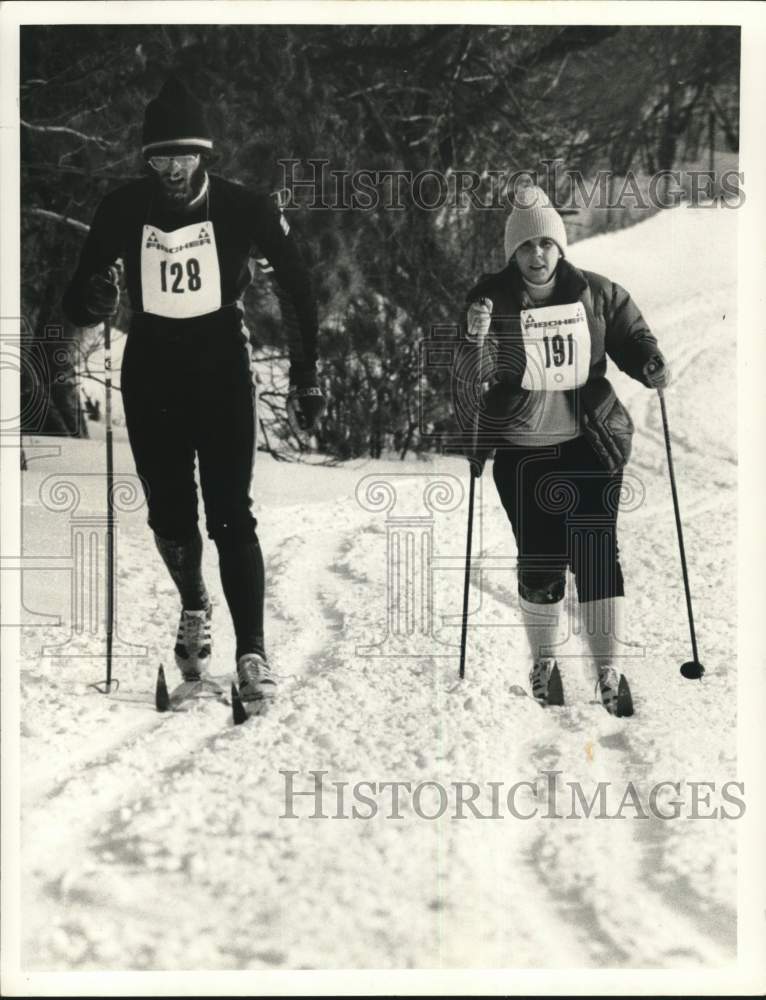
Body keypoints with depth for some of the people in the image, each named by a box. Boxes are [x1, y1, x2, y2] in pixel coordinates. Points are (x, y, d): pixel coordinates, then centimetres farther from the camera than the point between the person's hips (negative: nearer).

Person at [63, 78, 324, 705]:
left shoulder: (244, 208, -12)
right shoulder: (123, 211, -8)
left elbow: (297, 289, -2)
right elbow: (80, 297, -3)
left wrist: (307, 377, -2)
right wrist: (91, 301, -28)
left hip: (222, 368, -2)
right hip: (151, 373, 2)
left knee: (230, 513, -9)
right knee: (169, 513, 8)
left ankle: (252, 651, -2)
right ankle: (193, 607, 37)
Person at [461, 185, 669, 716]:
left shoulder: (597, 293, 1)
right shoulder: (492, 298, -5)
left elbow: (631, 337, 11)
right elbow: (474, 374, -7)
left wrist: (651, 366, -10)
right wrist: (476, 340, -29)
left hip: (591, 442, 1)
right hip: (522, 448, -1)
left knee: (598, 553, -1)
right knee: (540, 558, 4)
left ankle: (609, 669, 9)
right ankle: (544, 662, 25)